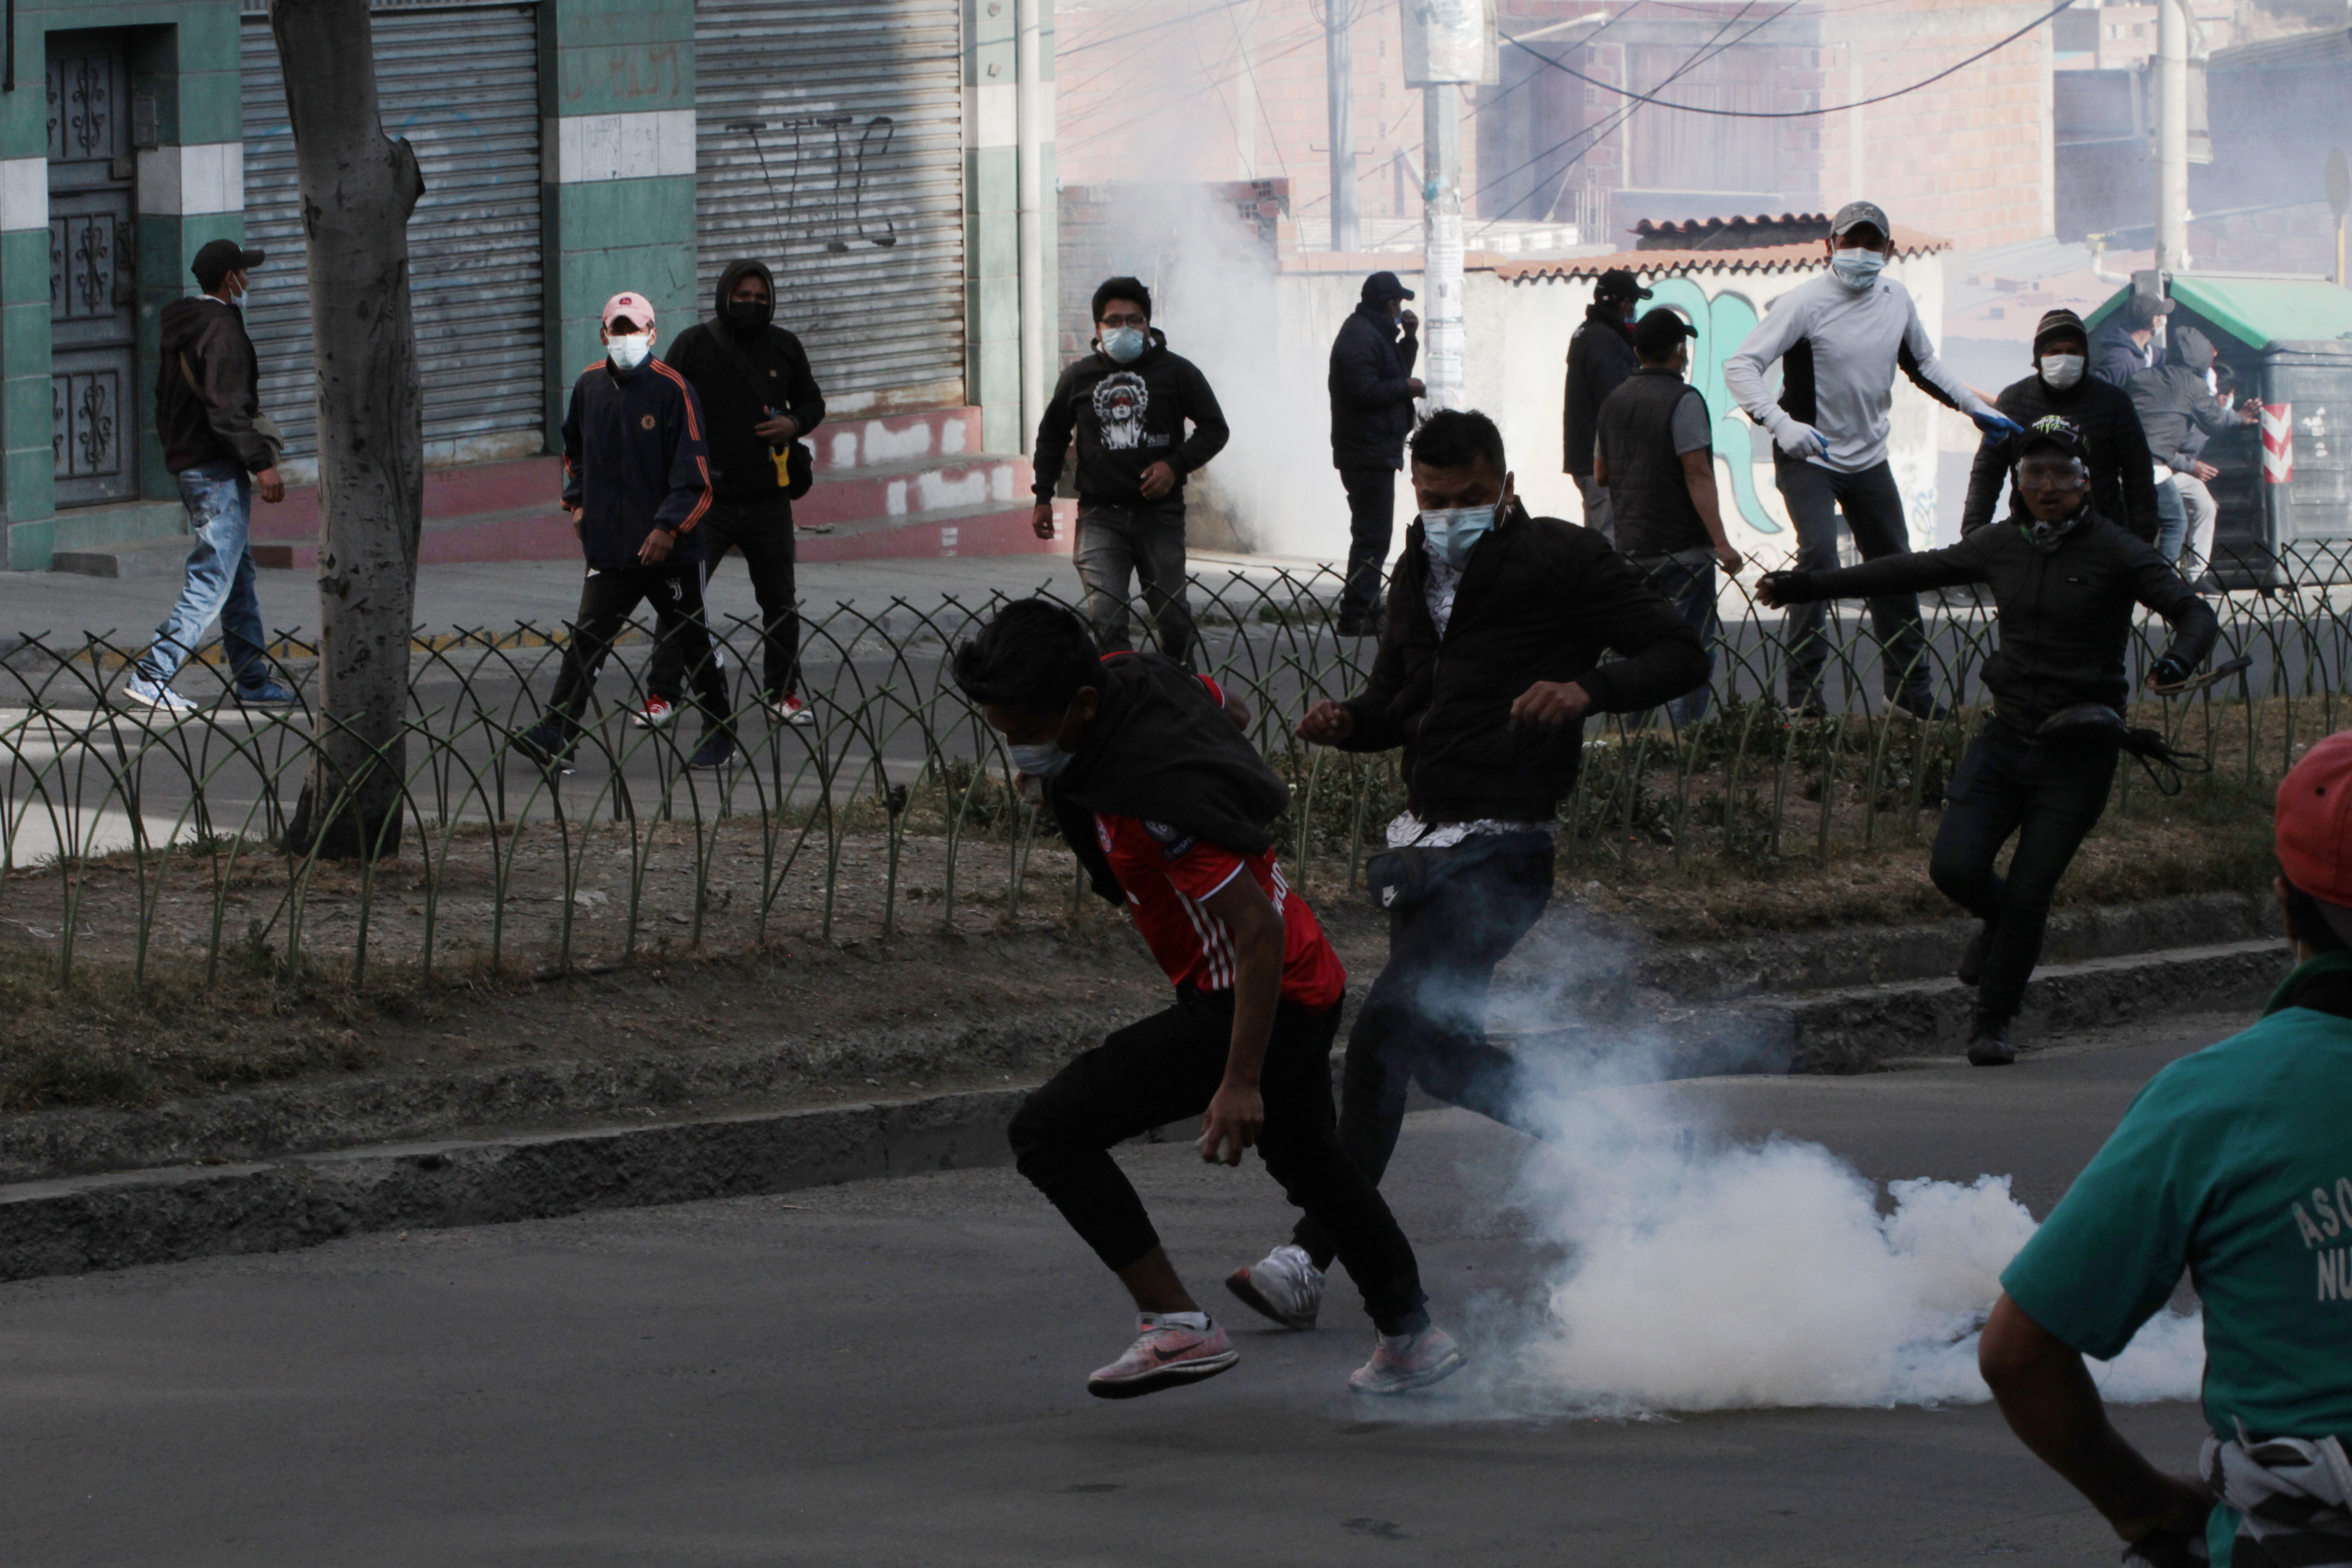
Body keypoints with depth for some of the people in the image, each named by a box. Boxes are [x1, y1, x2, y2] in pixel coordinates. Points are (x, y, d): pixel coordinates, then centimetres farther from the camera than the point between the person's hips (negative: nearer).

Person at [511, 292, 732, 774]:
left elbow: (692, 469, -11)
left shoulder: (672, 390, -9)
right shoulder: (589, 386, 8)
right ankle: (557, 736, -13)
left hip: (668, 548, -4)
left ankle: (719, 733, 23)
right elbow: (575, 450, 25)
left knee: (691, 642, 8)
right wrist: (577, 502, 12)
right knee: (588, 639, -6)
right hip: (610, 546, 4)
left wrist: (669, 526, -18)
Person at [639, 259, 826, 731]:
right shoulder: (694, 345, -3)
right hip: (706, 498, -3)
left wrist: (794, 424, -5)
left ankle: (782, 692, 21)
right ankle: (663, 694, -1)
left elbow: (812, 403, 18)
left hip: (769, 501, 3)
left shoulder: (784, 347, 7)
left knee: (780, 602, 9)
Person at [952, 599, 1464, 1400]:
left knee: (1049, 1130, -12)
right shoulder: (1138, 675, -7)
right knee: (1305, 1157, 33)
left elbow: (1257, 928, -31)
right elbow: (1227, 715, 16)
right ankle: (1413, 1339, 49)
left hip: (1257, 998, -10)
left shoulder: (1150, 800, -33)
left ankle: (1177, 1325, -10)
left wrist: (1241, 1081, -29)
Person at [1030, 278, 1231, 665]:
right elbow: (1052, 437, 23)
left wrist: (1176, 464, -9)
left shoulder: (1176, 372, 3)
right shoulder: (1078, 378, 10)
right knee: (1104, 618, -15)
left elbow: (1215, 429, 7)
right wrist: (1043, 498, 16)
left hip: (1160, 513, -1)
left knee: (1173, 619, 6)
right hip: (1100, 515, 1)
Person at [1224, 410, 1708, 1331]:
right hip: (1426, 838, 9)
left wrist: (1589, 689, -25)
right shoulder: (1419, 573, 18)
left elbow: (1680, 656, -6)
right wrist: (1347, 723, 2)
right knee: (1438, 1052, 12)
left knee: (1388, 1029, -20)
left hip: (1502, 848, -9)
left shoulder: (1562, 563, -5)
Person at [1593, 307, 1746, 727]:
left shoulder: (1614, 402, 11)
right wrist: (1720, 541, -20)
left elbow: (1600, 473, 19)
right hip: (1683, 547, -7)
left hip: (1631, 546, 7)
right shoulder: (1683, 401, -12)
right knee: (1695, 647, -3)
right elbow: (1697, 475, -18)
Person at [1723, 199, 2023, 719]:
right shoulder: (1807, 302, -18)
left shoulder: (1896, 300, 1)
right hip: (1808, 458, -6)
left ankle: (1909, 687, 26)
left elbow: (1923, 365, 19)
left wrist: (1976, 408, 11)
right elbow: (1740, 366, -21)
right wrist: (1780, 424, -34)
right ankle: (1803, 689, -18)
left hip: (1869, 458, 6)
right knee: (1818, 555, -24)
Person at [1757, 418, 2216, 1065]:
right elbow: (1911, 572, 16)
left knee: (2027, 894, -6)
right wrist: (1807, 586, 17)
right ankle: (2002, 921, 24)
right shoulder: (2002, 546, 7)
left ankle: (1993, 1024, 14)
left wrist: (2179, 659, -36)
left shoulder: (2116, 552, -6)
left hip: (2078, 752, -4)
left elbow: (2192, 611, -12)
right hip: (2006, 737, 4)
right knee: (1954, 867, -12)